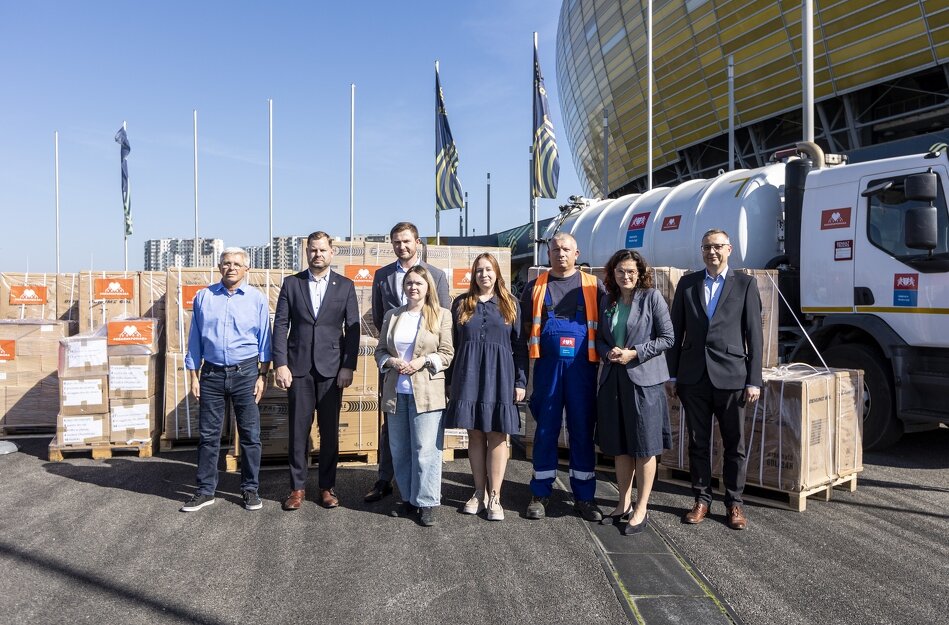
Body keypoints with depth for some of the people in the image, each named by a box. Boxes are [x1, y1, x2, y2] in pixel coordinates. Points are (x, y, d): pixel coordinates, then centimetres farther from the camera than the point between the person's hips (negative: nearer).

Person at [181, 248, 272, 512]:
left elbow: (264, 341, 3)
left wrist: (263, 376, -3)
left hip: (245, 373, -1)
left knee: (250, 434, 4)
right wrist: (194, 377, 4)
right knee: (208, 434, 7)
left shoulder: (257, 299, 2)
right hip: (212, 373, 2)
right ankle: (205, 491, 19)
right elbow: (195, 340, 8)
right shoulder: (203, 297, 6)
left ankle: (250, 489, 16)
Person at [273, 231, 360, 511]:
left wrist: (348, 367, -5)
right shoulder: (291, 283, 6)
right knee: (298, 429, 5)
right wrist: (280, 364, -5)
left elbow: (353, 328, 2)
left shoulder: (345, 285, 4)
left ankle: (327, 486, 19)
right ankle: (297, 487, 17)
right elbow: (281, 325, 3)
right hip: (299, 367, 0)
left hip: (331, 369, 0)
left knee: (330, 430, 7)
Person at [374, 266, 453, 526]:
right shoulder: (392, 316, 13)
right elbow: (380, 351, 15)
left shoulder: (442, 315, 3)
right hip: (395, 392, 4)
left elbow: (447, 354, 0)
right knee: (399, 450, 10)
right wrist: (391, 361, -6)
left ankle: (426, 503, 8)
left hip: (427, 392, -4)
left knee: (426, 450, -3)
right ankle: (408, 499, 24)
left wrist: (423, 361, -15)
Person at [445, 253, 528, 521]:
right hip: (468, 376, 1)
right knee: (475, 434, 7)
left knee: (497, 435, 1)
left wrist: (521, 381, -1)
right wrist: (449, 381, 6)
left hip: (499, 376, -1)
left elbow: (519, 345, 5)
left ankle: (494, 496, 10)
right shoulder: (461, 304, 9)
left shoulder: (510, 304, 6)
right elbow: (453, 343, 10)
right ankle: (479, 492, 19)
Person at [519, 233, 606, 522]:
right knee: (546, 429, 6)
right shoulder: (535, 287, 8)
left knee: (583, 430, 7)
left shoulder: (593, 285, 6)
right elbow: (524, 325, 14)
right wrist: (536, 345, 2)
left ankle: (584, 496, 18)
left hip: (582, 367, 0)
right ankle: (540, 494, 18)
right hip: (547, 367, 0)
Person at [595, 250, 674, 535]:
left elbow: (667, 338, -7)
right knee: (619, 445, 13)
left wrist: (634, 353, -15)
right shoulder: (607, 300, 9)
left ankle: (641, 509, 15)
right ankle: (624, 504, 26)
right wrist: (608, 352, -6)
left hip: (644, 379, -5)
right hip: (613, 379, 5)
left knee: (644, 447, 3)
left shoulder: (652, 297, -6)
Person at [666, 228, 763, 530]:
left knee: (734, 444, 7)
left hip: (730, 377, -1)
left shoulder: (745, 284, 3)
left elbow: (753, 334, 0)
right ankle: (701, 499, 22)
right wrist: (672, 374, 5)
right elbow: (676, 330, 8)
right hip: (693, 377, 2)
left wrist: (754, 380, -5)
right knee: (698, 442, 10)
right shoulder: (687, 283, 9)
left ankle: (734, 503, 21)